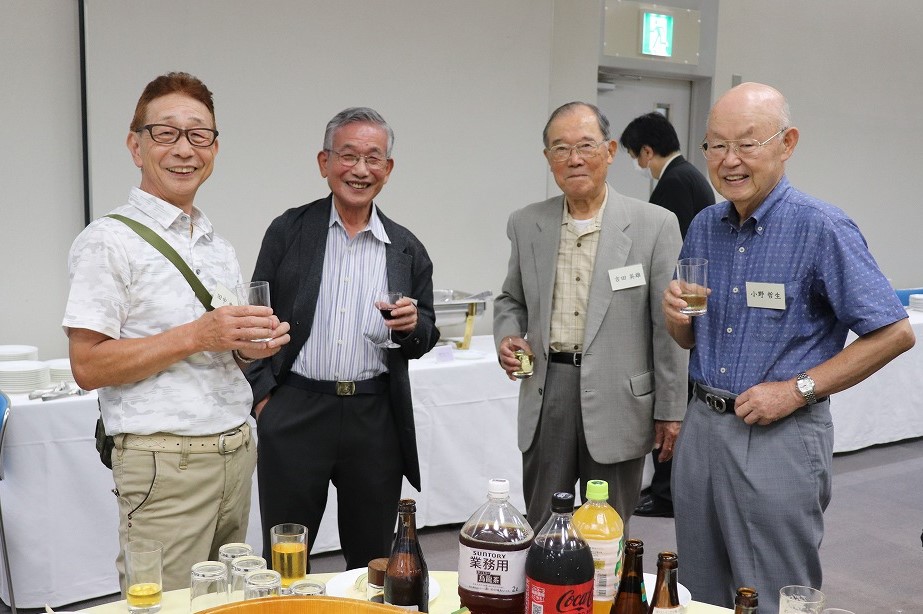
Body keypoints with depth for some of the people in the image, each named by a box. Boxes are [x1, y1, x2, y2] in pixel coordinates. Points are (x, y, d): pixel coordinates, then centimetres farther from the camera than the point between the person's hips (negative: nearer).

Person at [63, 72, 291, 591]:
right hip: (165, 464, -6)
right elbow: (88, 367, -12)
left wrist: (251, 347, 0)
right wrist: (196, 336, -19)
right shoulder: (109, 241, -7)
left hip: (236, 453, 7)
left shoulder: (221, 249, 16)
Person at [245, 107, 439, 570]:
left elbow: (426, 337, 12)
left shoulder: (407, 249, 7)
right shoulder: (289, 231, 2)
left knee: (372, 558, 14)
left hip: (375, 418, 2)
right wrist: (263, 396, -5)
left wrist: (413, 324, -10)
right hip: (296, 414, -1)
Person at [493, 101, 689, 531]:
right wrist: (507, 337, -2)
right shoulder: (525, 225, 6)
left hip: (617, 400, -2)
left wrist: (670, 411, -4)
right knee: (540, 530, 12)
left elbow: (669, 326, -4)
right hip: (546, 394, 3)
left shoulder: (655, 225, -5)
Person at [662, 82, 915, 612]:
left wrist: (799, 389, -17)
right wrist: (676, 317, -8)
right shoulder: (704, 227, 7)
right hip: (702, 425, 6)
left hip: (780, 438, -6)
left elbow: (895, 333, -13)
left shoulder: (822, 228, -12)